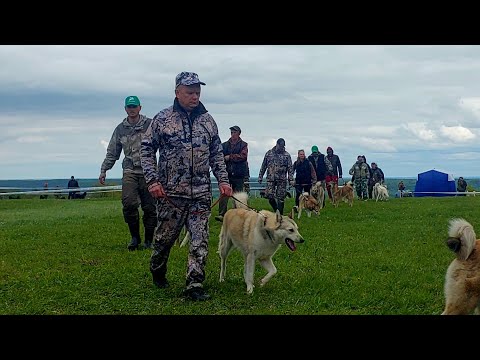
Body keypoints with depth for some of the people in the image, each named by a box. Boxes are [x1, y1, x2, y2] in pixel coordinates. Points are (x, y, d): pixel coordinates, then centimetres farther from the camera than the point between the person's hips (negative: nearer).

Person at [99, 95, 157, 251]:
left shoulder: (150, 124, 4)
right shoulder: (120, 129, 14)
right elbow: (112, 153, 20)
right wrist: (103, 170, 13)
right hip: (130, 171, 2)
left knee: (149, 207, -1)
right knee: (129, 204, -15)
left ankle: (149, 240, 13)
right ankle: (135, 237, 2)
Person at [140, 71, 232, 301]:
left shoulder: (207, 120, 8)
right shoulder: (163, 119, -2)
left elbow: (217, 154, 14)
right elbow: (147, 150, 0)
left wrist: (223, 180, 5)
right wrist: (152, 180, -9)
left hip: (201, 194, 3)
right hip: (170, 192, -2)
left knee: (200, 241, -2)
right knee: (165, 237, 10)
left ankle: (194, 286, 2)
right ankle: (157, 272, 36)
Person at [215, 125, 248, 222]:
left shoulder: (243, 145, 7)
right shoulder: (225, 145, 14)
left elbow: (243, 156, -9)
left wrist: (229, 157, -8)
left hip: (238, 174, -1)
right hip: (226, 173, 1)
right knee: (224, 194, -13)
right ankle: (221, 214, -18)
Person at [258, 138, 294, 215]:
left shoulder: (286, 155, 4)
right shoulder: (269, 153, 8)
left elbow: (290, 168, 1)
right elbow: (263, 166, 12)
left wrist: (291, 179, -8)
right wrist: (260, 177, 8)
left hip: (282, 180, -1)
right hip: (270, 178, 1)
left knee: (281, 198, -1)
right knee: (269, 195, -8)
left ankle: (280, 214, 8)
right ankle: (276, 209, 15)